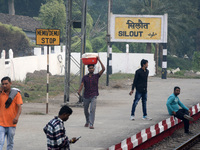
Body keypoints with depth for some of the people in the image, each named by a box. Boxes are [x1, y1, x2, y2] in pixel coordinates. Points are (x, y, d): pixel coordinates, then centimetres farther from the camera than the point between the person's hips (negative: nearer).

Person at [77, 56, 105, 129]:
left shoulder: (96, 76, 3)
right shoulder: (85, 77, 4)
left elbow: (103, 69, -7)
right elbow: (82, 85, -9)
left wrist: (99, 60, -8)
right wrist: (79, 91, -29)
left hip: (93, 96, -2)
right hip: (86, 96, 2)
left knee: (92, 109, -17)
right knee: (85, 110, 15)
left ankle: (91, 124, -20)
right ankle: (87, 121, 41)